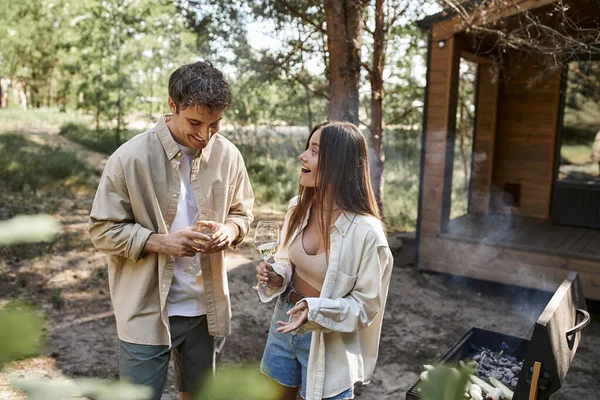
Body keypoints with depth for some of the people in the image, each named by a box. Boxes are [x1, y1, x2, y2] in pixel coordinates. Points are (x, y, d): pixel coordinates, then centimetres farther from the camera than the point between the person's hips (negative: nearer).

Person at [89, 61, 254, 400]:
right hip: (148, 310, -3)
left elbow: (242, 211, 9)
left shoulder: (228, 155, -6)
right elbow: (103, 230, -9)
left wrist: (230, 230, -14)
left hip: (207, 306, 4)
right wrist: (160, 242, -23)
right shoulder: (131, 158, -16)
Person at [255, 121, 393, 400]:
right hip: (285, 323, 6)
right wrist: (276, 278, -10)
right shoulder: (298, 207, -6)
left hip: (327, 341, -6)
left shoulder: (365, 232, -25)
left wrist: (315, 310, -29)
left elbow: (367, 304, -16)